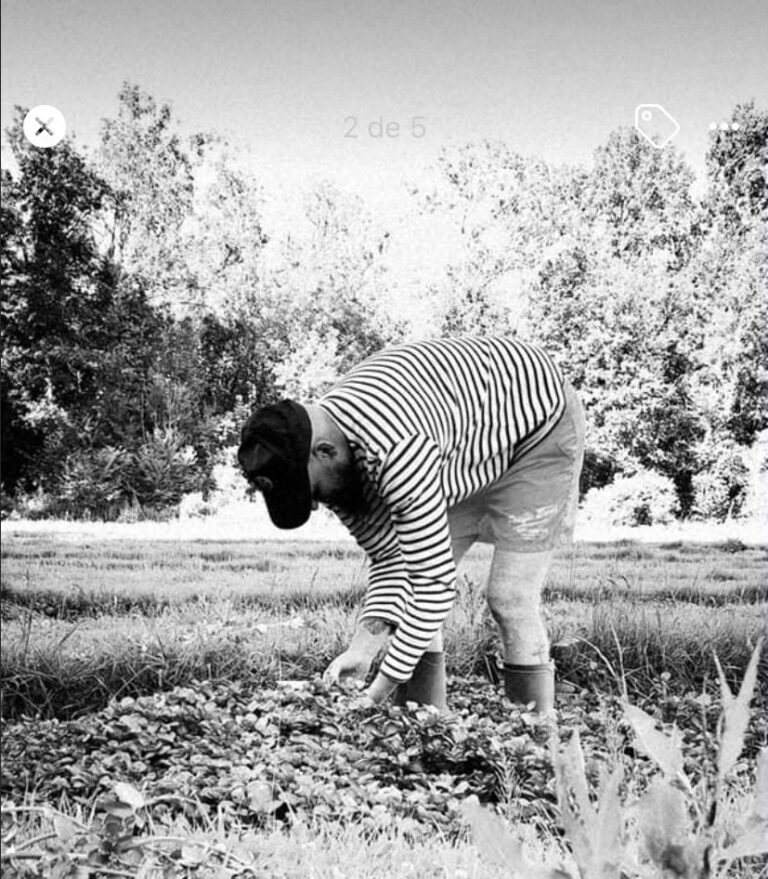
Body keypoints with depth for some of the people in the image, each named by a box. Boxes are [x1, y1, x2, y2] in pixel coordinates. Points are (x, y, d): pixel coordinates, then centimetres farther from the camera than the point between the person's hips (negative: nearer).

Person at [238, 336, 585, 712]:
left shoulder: (398, 451, -41)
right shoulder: (322, 457, -13)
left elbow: (436, 581, -36)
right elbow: (390, 559, -9)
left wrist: (382, 687, -31)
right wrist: (364, 645, -23)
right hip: (468, 448, 8)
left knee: (510, 598, -16)